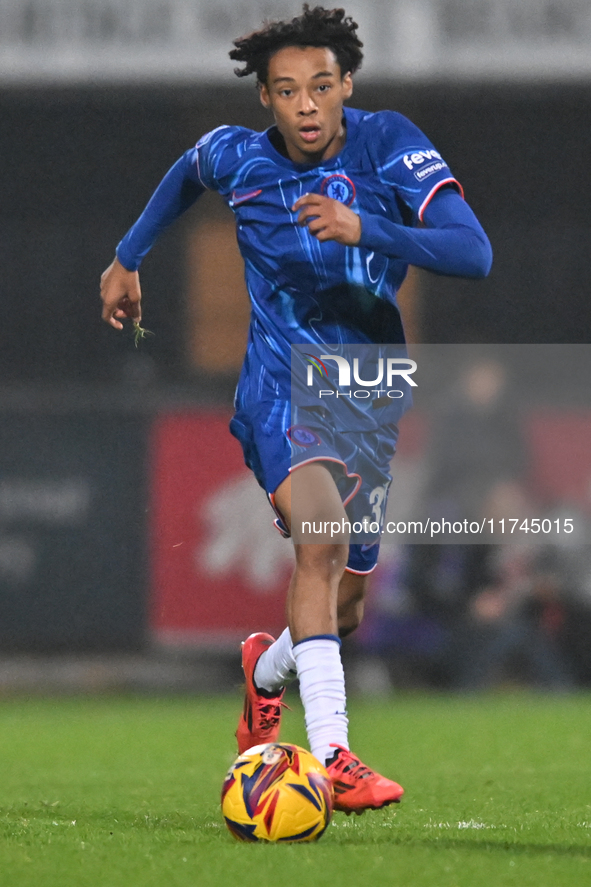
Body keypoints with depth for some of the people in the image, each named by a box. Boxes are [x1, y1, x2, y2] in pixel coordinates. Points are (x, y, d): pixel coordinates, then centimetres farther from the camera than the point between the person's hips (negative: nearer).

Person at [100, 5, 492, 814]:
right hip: (283, 382, -3)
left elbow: (474, 253, -22)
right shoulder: (235, 157, -6)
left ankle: (268, 667, 48)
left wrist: (363, 229, -34)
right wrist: (129, 257, 28)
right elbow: (186, 174, 21)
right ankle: (331, 755, -38)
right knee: (323, 539, -31)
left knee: (345, 607, 12)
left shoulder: (390, 143, -11)